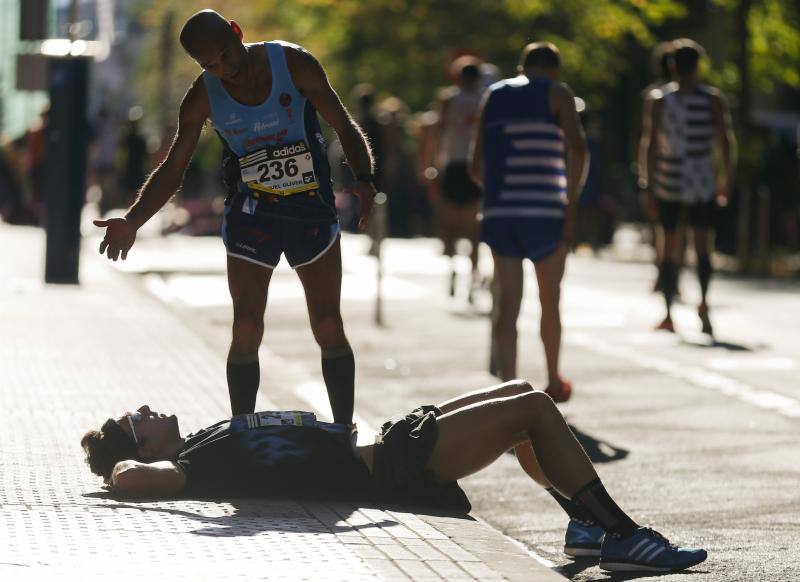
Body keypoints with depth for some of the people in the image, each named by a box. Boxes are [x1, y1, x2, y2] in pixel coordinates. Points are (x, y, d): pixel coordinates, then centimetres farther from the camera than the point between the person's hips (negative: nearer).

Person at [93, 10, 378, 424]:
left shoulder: (294, 64, -10)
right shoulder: (203, 96, -6)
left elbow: (345, 128, -5)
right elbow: (172, 169, 2)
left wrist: (363, 180, -23)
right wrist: (131, 222, -12)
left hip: (312, 209, -1)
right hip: (250, 215, 1)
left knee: (329, 328, -1)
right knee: (246, 331, -7)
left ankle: (344, 434, 8)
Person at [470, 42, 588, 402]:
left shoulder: (493, 97, 16)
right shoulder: (557, 94, 3)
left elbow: (477, 165, 16)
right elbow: (577, 147, -13)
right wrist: (572, 202, -8)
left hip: (499, 213, 3)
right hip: (545, 212, -3)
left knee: (507, 304, 1)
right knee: (549, 301, 14)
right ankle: (553, 383, 29)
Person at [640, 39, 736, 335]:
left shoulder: (661, 99, 0)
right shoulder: (713, 98, -1)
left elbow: (651, 144, -3)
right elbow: (726, 141, -4)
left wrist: (649, 181, 2)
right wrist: (727, 178, 4)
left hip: (669, 180, 1)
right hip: (703, 182, -1)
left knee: (670, 249, 11)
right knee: (703, 246, -1)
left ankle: (668, 314, 10)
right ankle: (703, 302, -25)